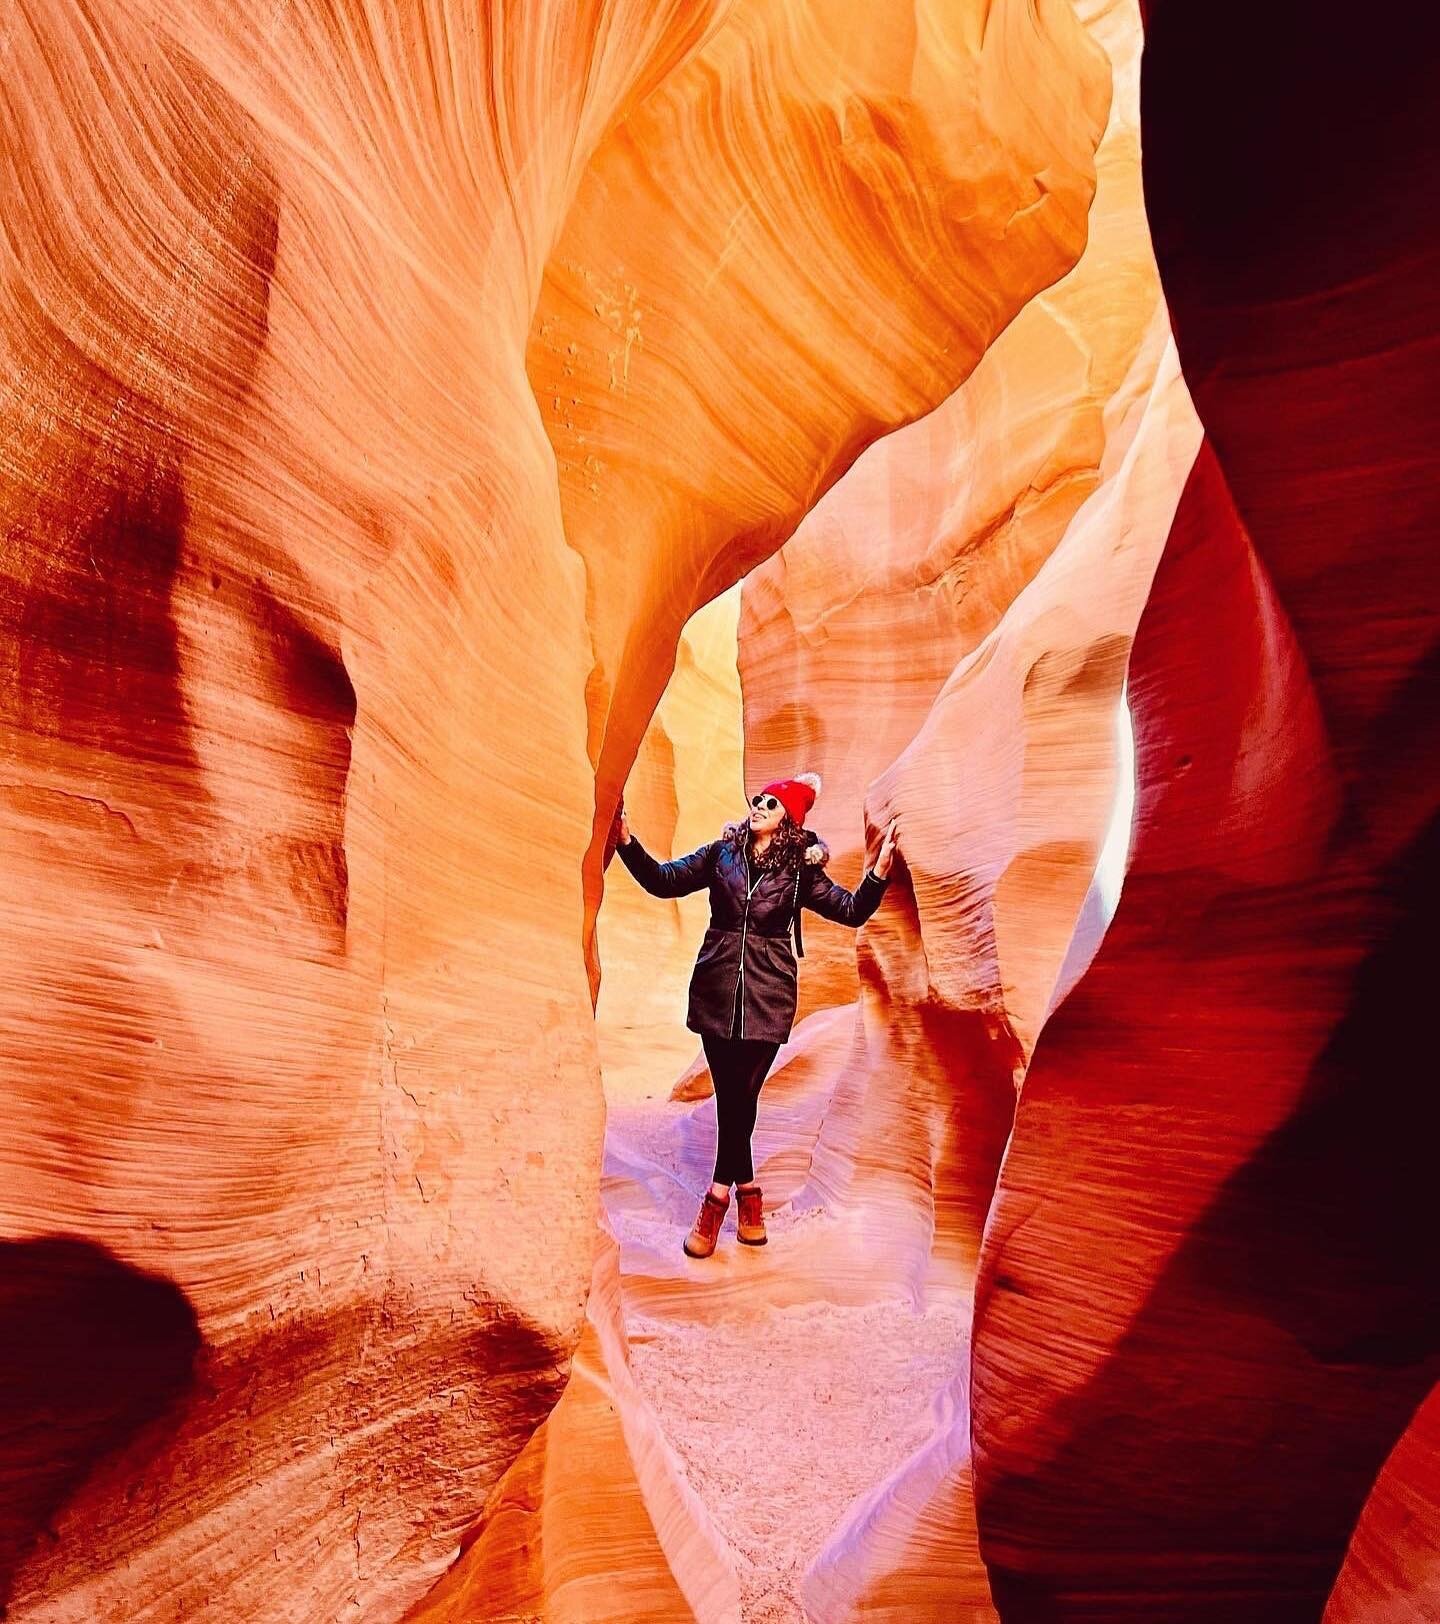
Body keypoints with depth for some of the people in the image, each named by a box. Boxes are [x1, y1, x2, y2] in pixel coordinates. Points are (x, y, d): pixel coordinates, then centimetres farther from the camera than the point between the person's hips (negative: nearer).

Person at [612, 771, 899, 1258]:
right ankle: (747, 1192, 22)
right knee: (729, 1094, 5)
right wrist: (626, 841, -9)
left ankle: (717, 1200, 17)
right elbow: (663, 880, 3)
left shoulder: (800, 869, 2)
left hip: (767, 994, -1)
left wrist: (879, 871, -16)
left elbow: (852, 910, -1)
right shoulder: (722, 852, 5)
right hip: (716, 986, 2)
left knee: (741, 1094, 0)